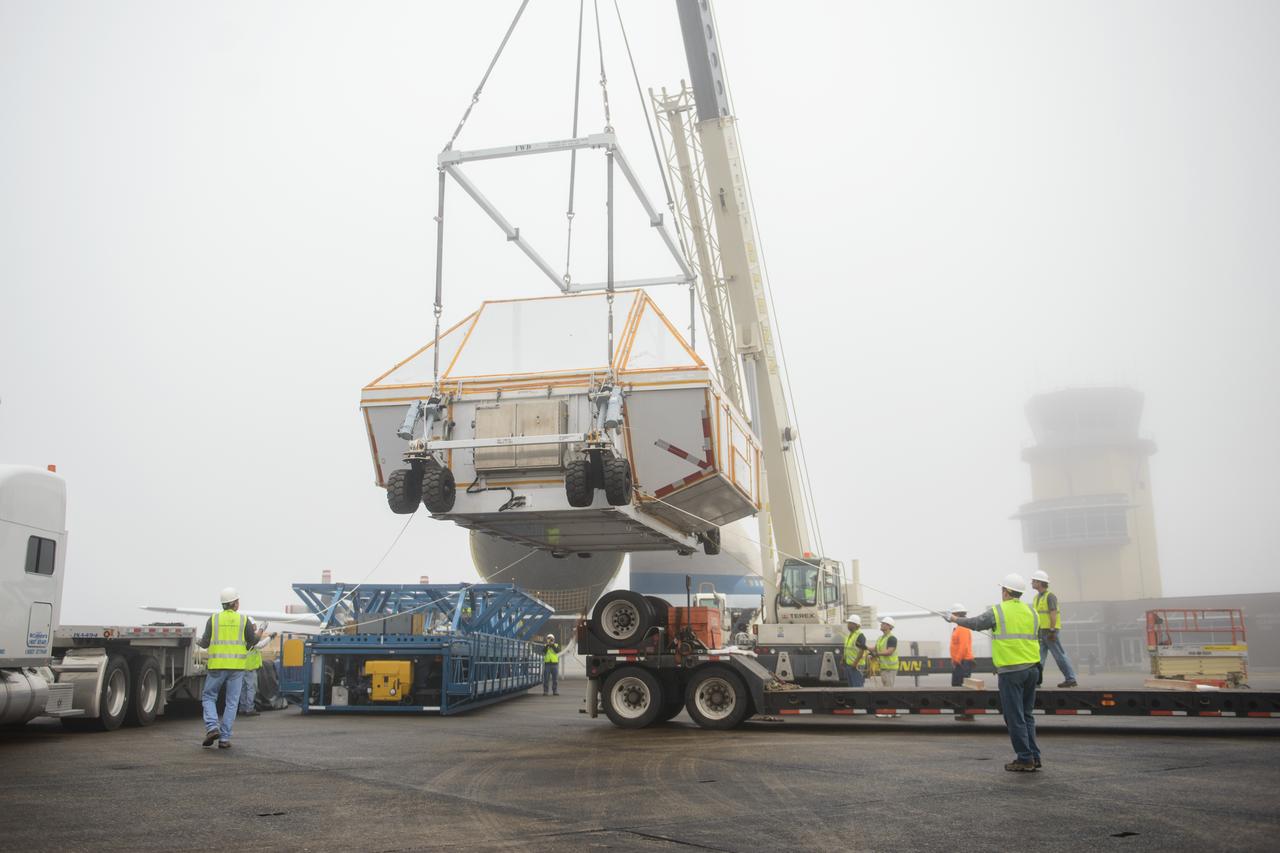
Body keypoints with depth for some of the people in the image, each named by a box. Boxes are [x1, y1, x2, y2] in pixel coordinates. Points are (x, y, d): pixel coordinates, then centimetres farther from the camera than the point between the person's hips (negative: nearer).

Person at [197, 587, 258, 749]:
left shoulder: (213, 619, 1)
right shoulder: (244, 620, 2)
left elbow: (205, 643, 0)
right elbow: (253, 641, 3)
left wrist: (198, 642, 21)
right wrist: (258, 636, 24)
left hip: (217, 665, 0)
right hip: (237, 666, 0)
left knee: (208, 697, 14)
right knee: (232, 703, 6)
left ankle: (212, 727, -6)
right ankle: (224, 738, 5)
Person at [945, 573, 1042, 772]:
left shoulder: (997, 612, -5)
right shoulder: (1031, 611, 10)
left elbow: (975, 623, 5)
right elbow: (1035, 638, 19)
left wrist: (955, 619, 23)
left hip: (1011, 671, -6)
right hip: (1032, 669, 6)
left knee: (1015, 717, 0)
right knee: (1026, 715, 14)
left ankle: (1025, 759, 2)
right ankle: (1034, 757, 14)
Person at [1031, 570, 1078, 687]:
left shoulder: (1050, 596, -12)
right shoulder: (1037, 597, 15)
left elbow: (1053, 614, -18)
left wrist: (1052, 631, -23)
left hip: (1050, 631, -9)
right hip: (1041, 631, 9)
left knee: (1060, 655, -2)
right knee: (1039, 656, 5)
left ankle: (1070, 679, 5)